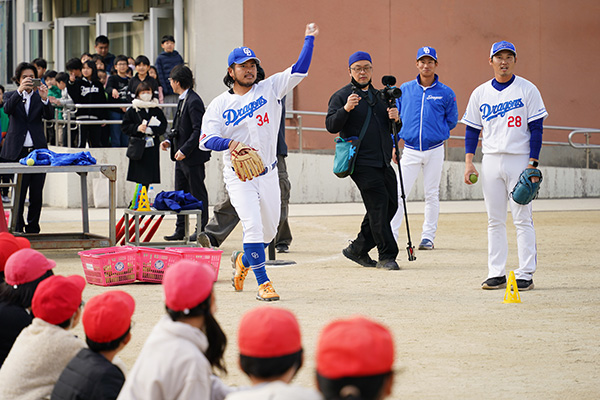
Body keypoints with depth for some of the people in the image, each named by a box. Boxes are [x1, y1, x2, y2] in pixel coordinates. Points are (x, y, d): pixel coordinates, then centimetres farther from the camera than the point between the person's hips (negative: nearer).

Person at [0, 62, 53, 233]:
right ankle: (18, 229, 2)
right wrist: (20, 91, -30)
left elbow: (49, 116, -7)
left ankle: (33, 229, 13)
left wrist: (44, 99, -27)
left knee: (37, 194, 3)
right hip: (18, 151, -2)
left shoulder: (40, 97, 9)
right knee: (19, 193, -5)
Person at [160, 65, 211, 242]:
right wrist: (169, 140, 6)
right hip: (181, 156, 10)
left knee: (198, 194, 0)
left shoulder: (193, 101, -18)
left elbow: (199, 130, -22)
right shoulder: (183, 100, 12)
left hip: (193, 156, -10)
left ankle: (202, 230, 7)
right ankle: (180, 230, 20)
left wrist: (184, 150, -23)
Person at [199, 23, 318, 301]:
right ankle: (263, 283, -13)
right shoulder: (220, 105, 0)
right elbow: (206, 139, -8)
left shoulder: (269, 89, 3)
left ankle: (243, 260, 41)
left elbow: (299, 70, -4)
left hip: (268, 173, 3)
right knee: (253, 225, -18)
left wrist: (309, 39, -12)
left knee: (269, 231, 12)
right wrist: (231, 143, -25)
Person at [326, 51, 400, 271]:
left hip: (383, 162, 7)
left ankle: (358, 249, 17)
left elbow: (391, 129, 24)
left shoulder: (379, 96, 21)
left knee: (390, 205, 6)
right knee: (379, 205, -13)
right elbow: (331, 126, -10)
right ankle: (386, 256, -9)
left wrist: (394, 119, 1)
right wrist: (345, 109, -27)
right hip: (361, 163, -7)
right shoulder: (341, 96, 2)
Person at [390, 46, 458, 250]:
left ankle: (428, 237, 13)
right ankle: (391, 235, -3)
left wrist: (436, 132, 3)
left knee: (432, 195, 5)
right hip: (410, 150, 0)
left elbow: (451, 121, 10)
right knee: (399, 194, -6)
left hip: (435, 150, 0)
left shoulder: (445, 93, 1)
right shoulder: (404, 89, 4)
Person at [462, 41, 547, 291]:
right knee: (494, 220, 5)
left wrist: (532, 163, -11)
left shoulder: (527, 90, 0)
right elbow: (472, 129, 12)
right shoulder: (480, 93, 10)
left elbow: (536, 128, -3)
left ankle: (525, 274, -3)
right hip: (490, 161, 4)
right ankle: (496, 273, 8)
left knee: (522, 219, -5)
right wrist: (468, 161, 1)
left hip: (519, 160, -4)